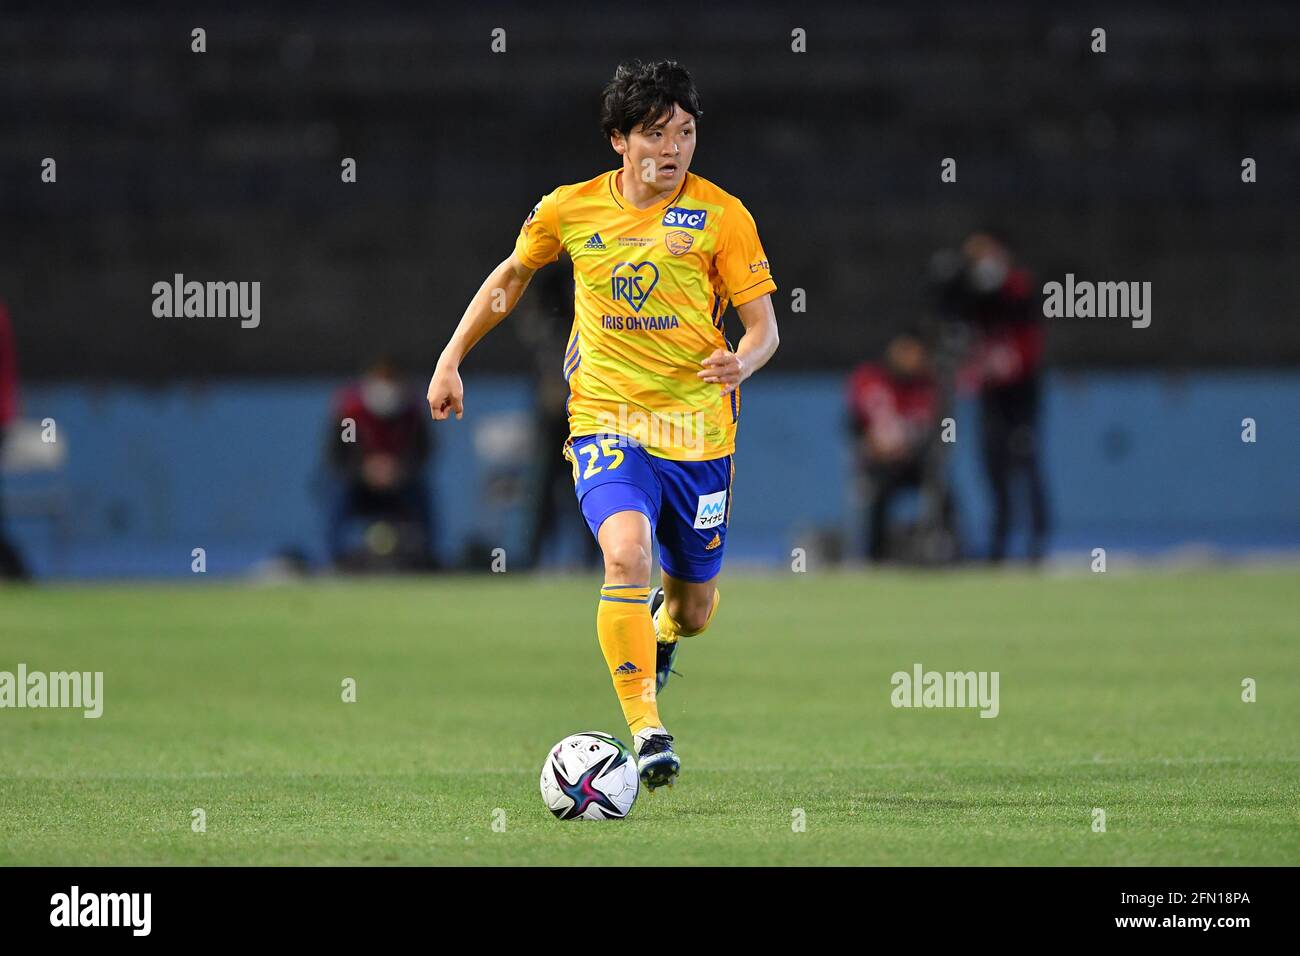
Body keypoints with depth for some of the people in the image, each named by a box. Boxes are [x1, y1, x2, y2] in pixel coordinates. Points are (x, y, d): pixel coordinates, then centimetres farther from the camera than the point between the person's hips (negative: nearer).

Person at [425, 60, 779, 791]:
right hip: (606, 422, -1)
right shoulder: (571, 209, 0)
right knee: (627, 553, -29)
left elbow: (763, 326, -3)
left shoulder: (722, 215, -6)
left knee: (696, 608, 12)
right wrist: (451, 360, 17)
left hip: (698, 432, 1)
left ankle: (666, 624, 51)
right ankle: (647, 730, -26)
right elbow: (513, 275, 19)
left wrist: (741, 362, -26)